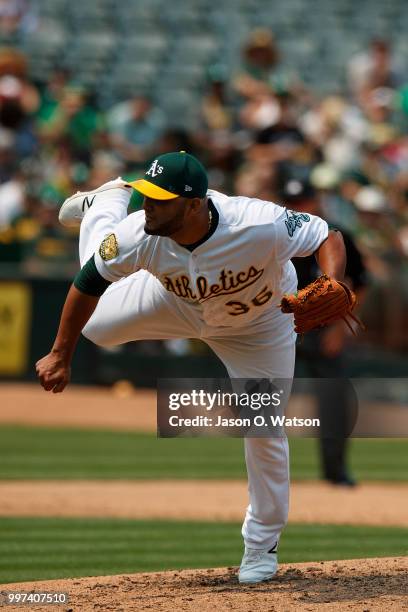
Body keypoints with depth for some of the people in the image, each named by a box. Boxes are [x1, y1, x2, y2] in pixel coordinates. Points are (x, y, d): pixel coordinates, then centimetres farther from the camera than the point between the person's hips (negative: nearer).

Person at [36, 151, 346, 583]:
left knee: (265, 431, 0)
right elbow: (90, 283, -21)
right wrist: (60, 355, -16)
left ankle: (262, 544, 25)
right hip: (177, 303, 2)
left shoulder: (261, 225, -45)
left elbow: (328, 239, -31)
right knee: (95, 324, 18)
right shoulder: (139, 236, -37)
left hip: (258, 323, -2)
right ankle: (107, 203, 40)